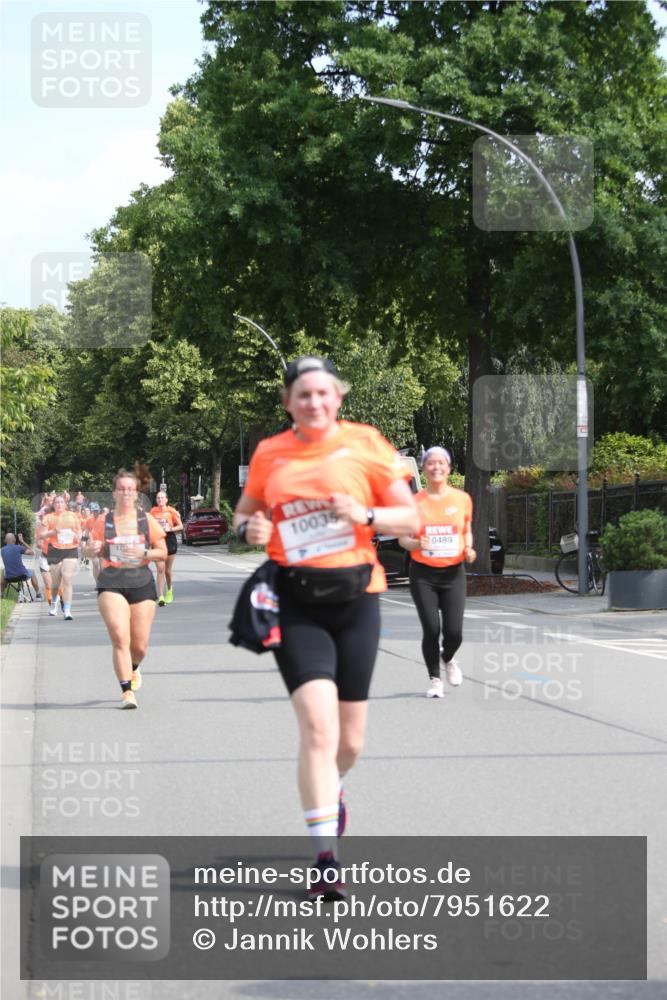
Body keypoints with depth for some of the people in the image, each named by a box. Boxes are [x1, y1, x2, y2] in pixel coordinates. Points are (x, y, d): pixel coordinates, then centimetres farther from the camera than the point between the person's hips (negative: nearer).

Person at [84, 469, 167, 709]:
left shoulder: (147, 520, 6)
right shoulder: (103, 522, 5)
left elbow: (163, 552, 7)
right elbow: (89, 552, 10)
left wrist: (144, 553, -12)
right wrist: (93, 549, -13)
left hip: (141, 583, 1)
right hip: (111, 583, -1)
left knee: (140, 645, 4)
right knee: (120, 638, -18)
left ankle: (133, 668, 40)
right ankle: (127, 691, -14)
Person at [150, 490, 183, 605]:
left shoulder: (171, 511, -4)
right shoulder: (153, 511, 2)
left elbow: (180, 526, 1)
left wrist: (170, 529, -14)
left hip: (170, 540, 0)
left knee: (167, 570, 9)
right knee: (160, 569, -11)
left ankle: (169, 591, 37)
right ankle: (161, 596, -12)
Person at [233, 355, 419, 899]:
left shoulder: (365, 444, 1)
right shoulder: (269, 454, 6)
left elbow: (411, 518, 3)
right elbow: (245, 510, 21)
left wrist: (365, 515, -16)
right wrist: (249, 528, -3)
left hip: (355, 595, 1)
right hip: (295, 603, -1)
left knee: (350, 739, 10)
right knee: (318, 727, -18)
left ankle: (332, 790, 47)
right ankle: (326, 859, -15)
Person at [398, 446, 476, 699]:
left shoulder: (462, 499, 4)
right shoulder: (415, 502, -1)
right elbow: (403, 537, 4)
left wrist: (468, 549, -3)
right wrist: (416, 544, -18)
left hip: (453, 573, 1)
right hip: (423, 574, -1)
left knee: (454, 632, -7)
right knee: (431, 630, -8)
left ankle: (448, 658, 29)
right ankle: (435, 679, 13)